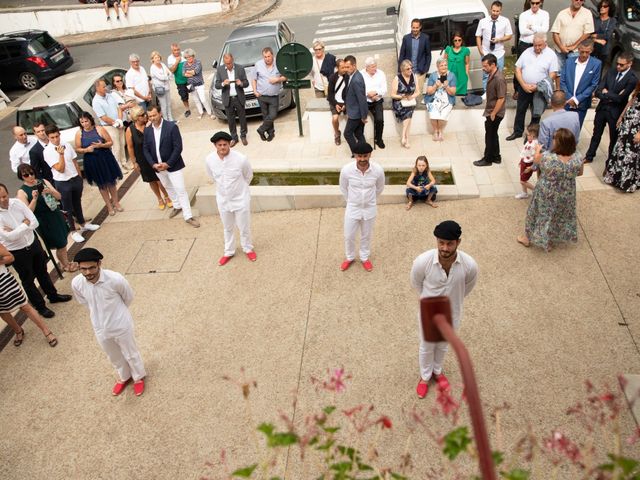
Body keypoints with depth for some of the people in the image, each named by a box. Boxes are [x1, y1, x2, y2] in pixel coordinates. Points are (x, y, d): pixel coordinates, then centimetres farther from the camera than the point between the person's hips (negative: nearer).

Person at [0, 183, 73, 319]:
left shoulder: (17, 203, -10)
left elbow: (35, 222, -11)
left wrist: (15, 231, -22)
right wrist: (25, 224, -18)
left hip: (33, 243, 4)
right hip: (17, 252, -4)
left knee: (42, 272, 23)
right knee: (28, 280, 13)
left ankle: (53, 295, 45)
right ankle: (40, 306, 31)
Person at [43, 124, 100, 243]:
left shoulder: (67, 145, 0)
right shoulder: (48, 152, -15)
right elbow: (60, 169, -20)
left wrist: (80, 176, 10)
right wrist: (61, 154, -27)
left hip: (75, 179, 5)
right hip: (62, 183, -5)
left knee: (77, 202, 22)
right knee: (67, 207, 9)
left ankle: (83, 224, 41)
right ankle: (73, 231, 22)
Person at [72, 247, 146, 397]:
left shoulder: (115, 279, -32)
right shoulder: (76, 283, -22)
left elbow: (129, 297, -10)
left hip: (121, 325, -3)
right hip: (100, 329, 3)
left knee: (130, 354, 22)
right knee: (114, 357, 28)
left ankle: (138, 377, 51)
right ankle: (124, 377, 57)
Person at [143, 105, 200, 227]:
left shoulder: (171, 127, -15)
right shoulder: (147, 130, 0)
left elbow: (178, 147, -16)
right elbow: (146, 150, 4)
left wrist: (168, 164, -19)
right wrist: (153, 164, -10)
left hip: (172, 165, -5)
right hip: (157, 166, 5)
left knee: (180, 189, -5)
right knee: (168, 188, 21)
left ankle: (188, 216, 3)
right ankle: (177, 206, 43)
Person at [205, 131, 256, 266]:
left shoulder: (241, 159, -25)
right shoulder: (209, 159, -17)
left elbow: (248, 176, -4)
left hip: (241, 199, -2)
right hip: (223, 200, 3)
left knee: (244, 227, 15)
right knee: (228, 228, 22)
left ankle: (248, 249, 42)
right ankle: (229, 252, 43)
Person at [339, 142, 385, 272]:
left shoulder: (378, 170, -22)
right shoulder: (346, 170, -24)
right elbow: (343, 188, -3)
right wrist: (351, 201, 10)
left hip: (370, 209, 0)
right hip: (352, 209, 0)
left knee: (366, 235, 20)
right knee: (349, 236, 16)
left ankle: (365, 257, 46)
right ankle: (349, 257, 44)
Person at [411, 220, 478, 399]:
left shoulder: (469, 265, -29)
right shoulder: (422, 262, -32)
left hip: (452, 314, 1)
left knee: (443, 346, 28)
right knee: (426, 347, 24)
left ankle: (438, 371, 58)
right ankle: (425, 376, 52)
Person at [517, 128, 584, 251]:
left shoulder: (547, 158, -33)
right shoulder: (577, 159, -23)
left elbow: (536, 160, -10)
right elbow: (579, 173, -3)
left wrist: (537, 150, 10)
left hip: (546, 195, -3)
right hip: (565, 196, 3)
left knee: (542, 214, 23)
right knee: (559, 216, 27)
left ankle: (527, 238, 44)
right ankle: (550, 242, 46)